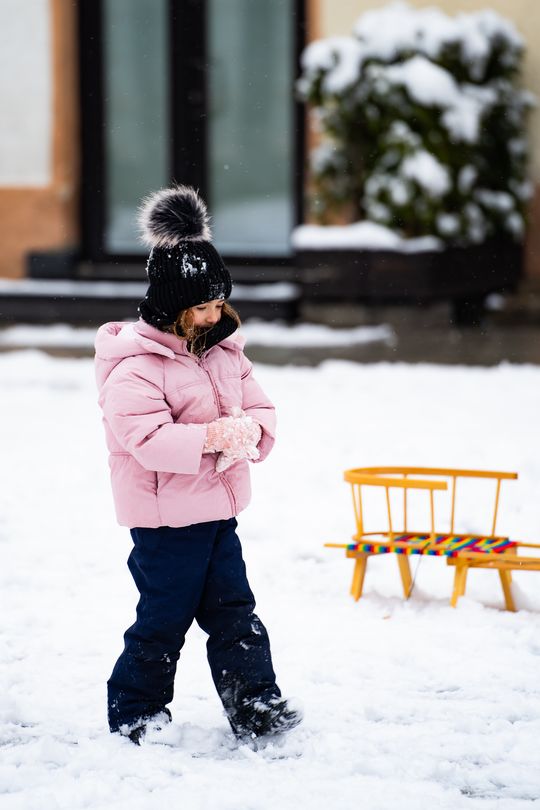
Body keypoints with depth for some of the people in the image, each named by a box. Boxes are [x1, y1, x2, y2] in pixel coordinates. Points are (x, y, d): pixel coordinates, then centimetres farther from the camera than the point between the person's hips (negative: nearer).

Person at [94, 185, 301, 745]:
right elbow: (147, 437, -26)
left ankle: (256, 708, 13)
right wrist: (209, 437, -34)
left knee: (234, 612, 8)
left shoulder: (223, 349, 8)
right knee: (163, 618, 2)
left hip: (217, 509, 7)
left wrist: (249, 432, -15)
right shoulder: (135, 364, -17)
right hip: (164, 515, -7)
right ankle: (133, 713, 16)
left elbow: (259, 408, 9)